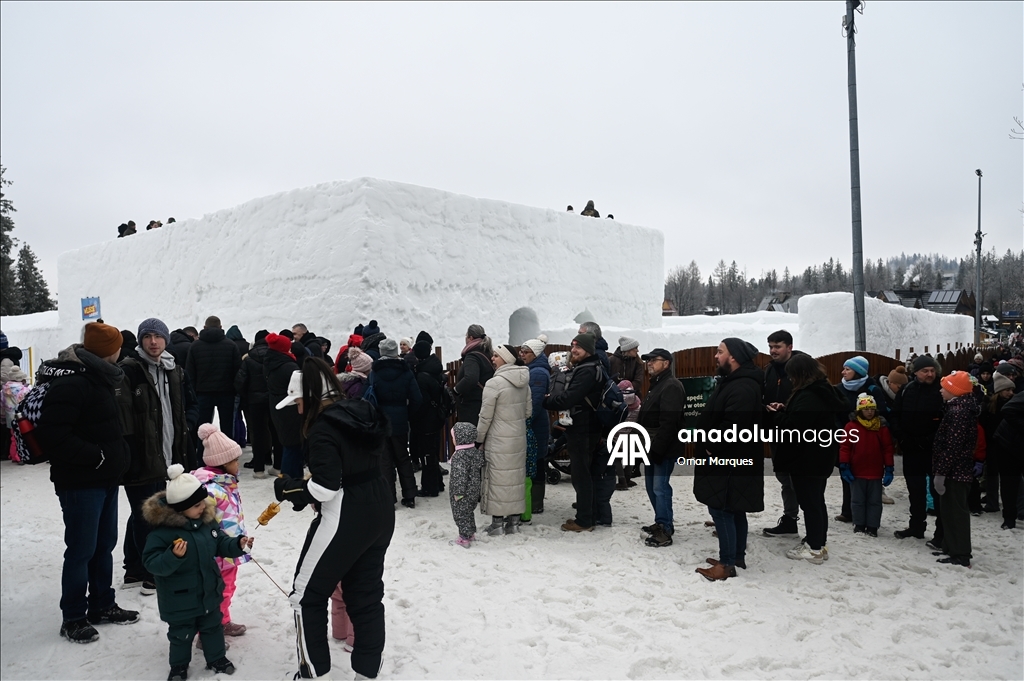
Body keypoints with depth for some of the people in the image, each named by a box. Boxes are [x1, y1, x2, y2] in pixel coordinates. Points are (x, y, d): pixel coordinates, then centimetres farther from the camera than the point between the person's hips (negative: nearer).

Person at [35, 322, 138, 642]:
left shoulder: (97, 377, 13)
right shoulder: (70, 384, -20)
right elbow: (51, 435, -26)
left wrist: (117, 457, 9)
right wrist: (95, 455, -22)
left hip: (105, 478, 10)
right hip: (80, 483, -9)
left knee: (104, 545, 17)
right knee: (82, 550, 1)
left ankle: (102, 605, 30)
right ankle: (73, 618, 14)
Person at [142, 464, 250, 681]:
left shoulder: (206, 520, -5)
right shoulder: (162, 530, -24)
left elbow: (220, 544, 7)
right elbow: (152, 563, -26)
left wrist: (238, 545, -10)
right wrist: (173, 556, -42)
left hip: (209, 591, 5)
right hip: (180, 598, -5)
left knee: (213, 627, 20)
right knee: (181, 633, 13)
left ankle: (217, 659, 39)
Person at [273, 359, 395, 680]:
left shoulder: (323, 428, -18)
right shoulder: (362, 415, 6)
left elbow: (325, 488, -23)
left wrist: (287, 487, -6)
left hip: (345, 518, -8)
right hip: (380, 510, 9)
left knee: (307, 593, 10)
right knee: (367, 591, 19)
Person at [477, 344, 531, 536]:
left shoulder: (494, 383, -17)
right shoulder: (524, 382, 3)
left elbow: (485, 417, -12)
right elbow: (528, 411, 11)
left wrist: (479, 439, -1)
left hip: (499, 441, -6)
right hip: (519, 438, 6)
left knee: (498, 479, 3)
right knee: (516, 478, 13)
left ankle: (498, 523, 10)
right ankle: (514, 521, 21)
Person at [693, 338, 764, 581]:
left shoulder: (743, 387, -21)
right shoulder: (733, 382, 15)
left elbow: (733, 426, -29)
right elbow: (716, 417, 21)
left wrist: (712, 447, -17)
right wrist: (710, 445, 10)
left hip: (731, 462, -11)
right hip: (728, 460, 11)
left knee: (721, 509, -8)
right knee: (734, 510, 16)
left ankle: (727, 563, -2)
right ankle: (737, 556, 26)